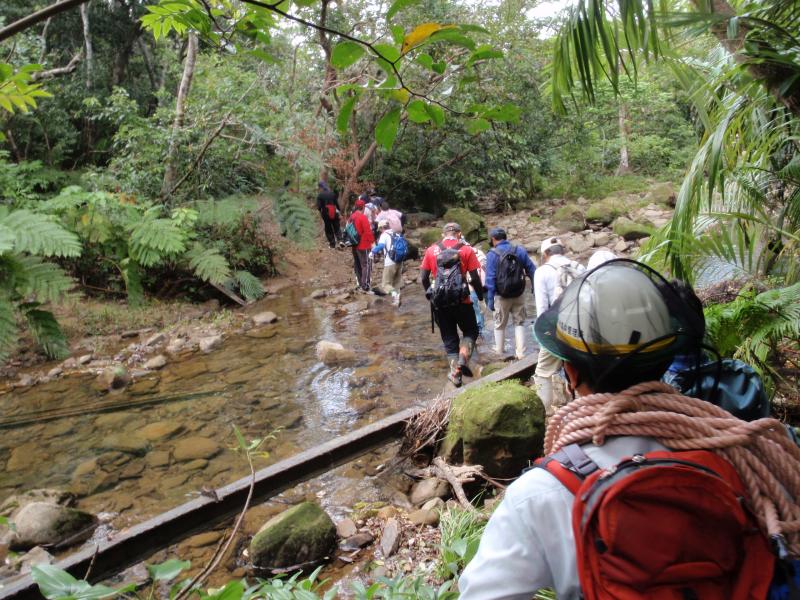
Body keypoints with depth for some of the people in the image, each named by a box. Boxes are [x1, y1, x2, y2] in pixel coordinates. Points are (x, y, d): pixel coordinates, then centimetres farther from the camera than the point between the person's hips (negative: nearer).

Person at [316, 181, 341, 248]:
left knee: (328, 230, 11)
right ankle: (340, 239, -10)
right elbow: (337, 204, -1)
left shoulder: (320, 195, -10)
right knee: (336, 228, 11)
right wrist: (339, 213, 7)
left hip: (325, 214, -2)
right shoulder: (332, 193, -2)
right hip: (334, 214, 2)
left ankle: (332, 244, 14)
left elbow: (319, 207, -12)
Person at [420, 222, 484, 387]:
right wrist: (480, 295, 12)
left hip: (439, 302, 2)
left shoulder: (431, 250, 6)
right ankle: (463, 361, -5)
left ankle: (455, 373, 14)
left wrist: (430, 294, 20)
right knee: (470, 331, 18)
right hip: (461, 300, -2)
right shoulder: (466, 249, 0)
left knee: (449, 338, 15)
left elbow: (423, 277, 4)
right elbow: (475, 278, -3)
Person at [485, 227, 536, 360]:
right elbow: (532, 270, 2)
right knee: (519, 323, 13)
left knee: (500, 324, 13)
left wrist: (490, 299, -13)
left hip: (501, 296, -2)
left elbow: (490, 278, -14)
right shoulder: (520, 250, 0)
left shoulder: (492, 254, -10)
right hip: (519, 294, 2)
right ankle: (520, 352, 8)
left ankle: (499, 352, 22)